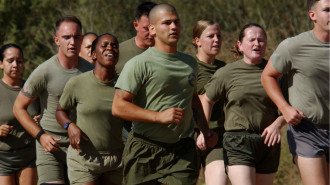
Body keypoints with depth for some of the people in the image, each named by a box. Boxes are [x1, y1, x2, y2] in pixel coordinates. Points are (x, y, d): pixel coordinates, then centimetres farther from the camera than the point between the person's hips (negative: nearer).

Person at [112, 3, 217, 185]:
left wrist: (206, 130, 20)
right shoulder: (139, 64, -6)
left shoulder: (190, 63, 15)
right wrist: (160, 116, -19)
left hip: (182, 151, 4)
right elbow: (118, 107, -14)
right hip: (145, 152, -4)